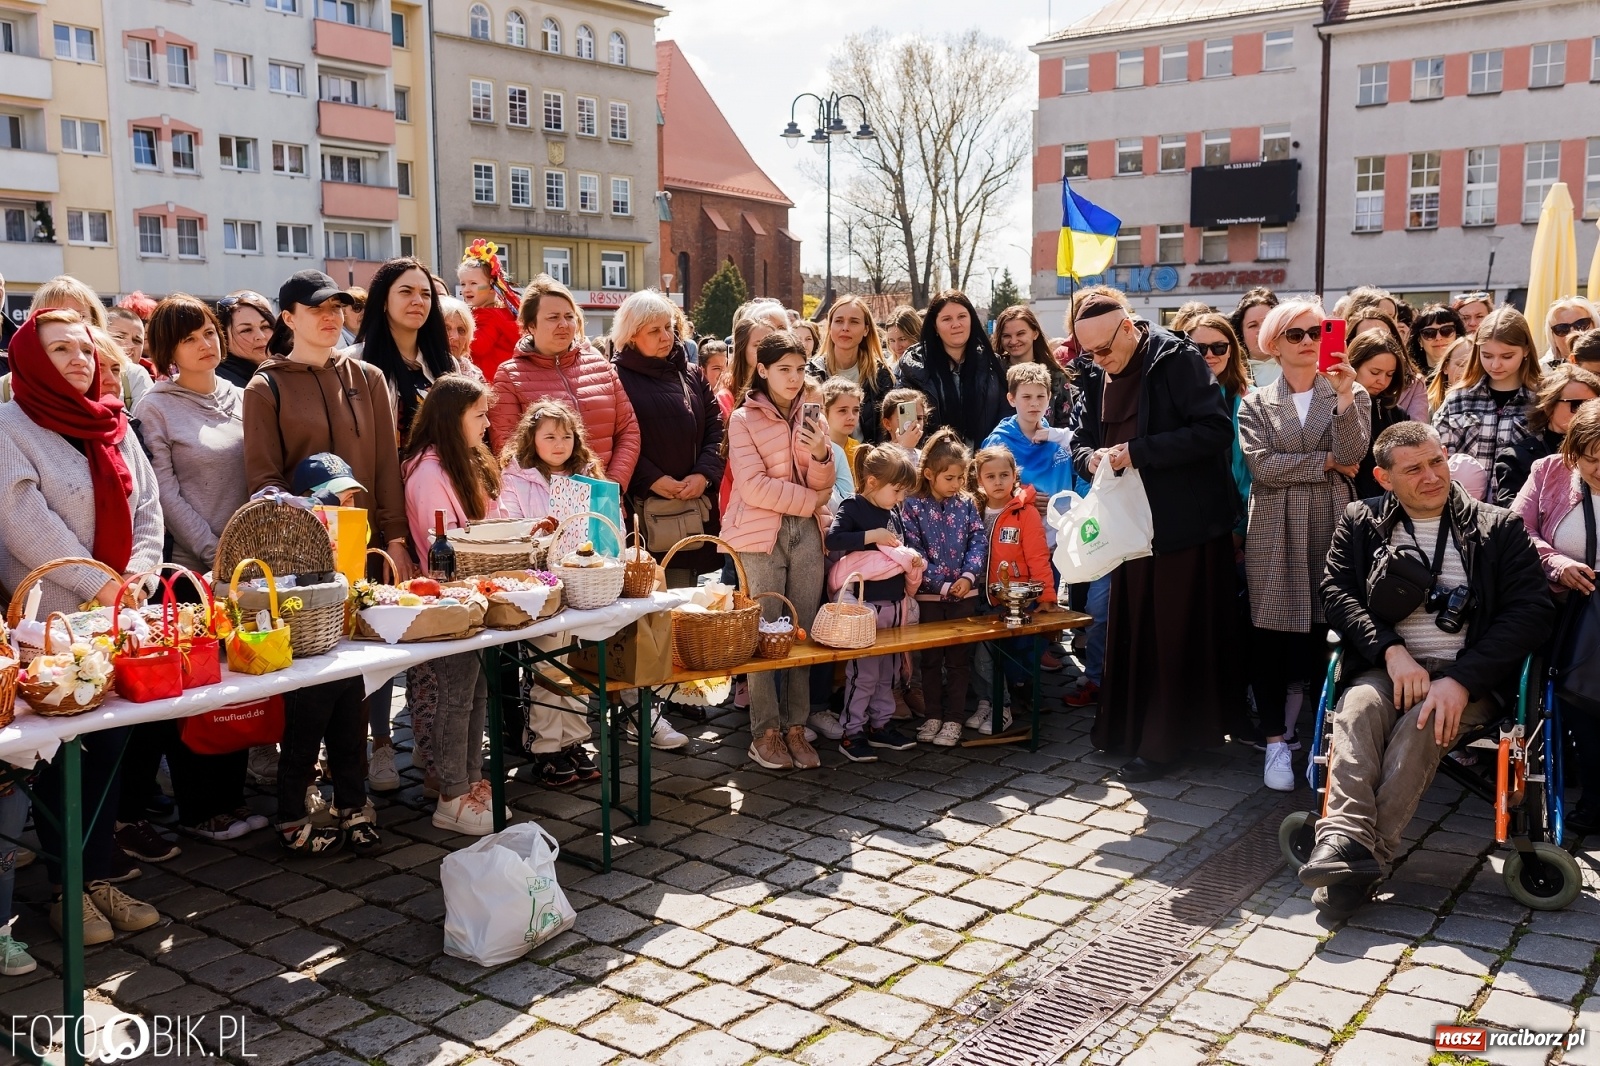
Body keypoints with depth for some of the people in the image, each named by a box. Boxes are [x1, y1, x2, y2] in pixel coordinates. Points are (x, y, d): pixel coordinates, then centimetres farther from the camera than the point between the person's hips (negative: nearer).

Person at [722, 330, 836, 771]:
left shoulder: (809, 417, 12)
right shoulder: (744, 419, -1)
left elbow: (822, 486, 7)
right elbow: (754, 486, -10)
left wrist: (820, 455, -14)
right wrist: (810, 499, -6)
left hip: (807, 532, 4)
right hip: (760, 533, -4)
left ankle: (796, 727, 12)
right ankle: (765, 731, 5)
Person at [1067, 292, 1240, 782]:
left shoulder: (1176, 360, -13)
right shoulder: (1095, 378, 8)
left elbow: (1216, 429, -21)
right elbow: (1081, 440, 14)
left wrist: (1136, 453, -24)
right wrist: (1092, 458, -12)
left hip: (1186, 522, -6)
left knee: (1177, 632, 1)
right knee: (1131, 626, 12)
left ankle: (1163, 740, 9)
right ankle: (1126, 724, 24)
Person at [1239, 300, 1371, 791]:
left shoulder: (1350, 395, 9)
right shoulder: (1256, 405, 8)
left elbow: (1352, 454, -8)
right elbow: (1263, 465, -7)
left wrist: (1344, 397, -19)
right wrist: (1326, 462, -6)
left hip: (1331, 530, 0)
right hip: (1274, 534, 0)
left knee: (1323, 633, -1)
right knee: (1271, 636, -2)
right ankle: (1276, 741, 6)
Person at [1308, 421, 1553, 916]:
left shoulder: (1498, 527, 8)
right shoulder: (1360, 523, 13)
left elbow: (1533, 611, -1)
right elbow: (1335, 592, 4)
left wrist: (1462, 680, -15)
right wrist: (1392, 650, -15)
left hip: (1469, 677, -1)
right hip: (1388, 669, 2)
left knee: (1423, 719, -33)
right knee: (1358, 707, -32)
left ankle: (1368, 856, -34)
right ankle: (1345, 840, -47)